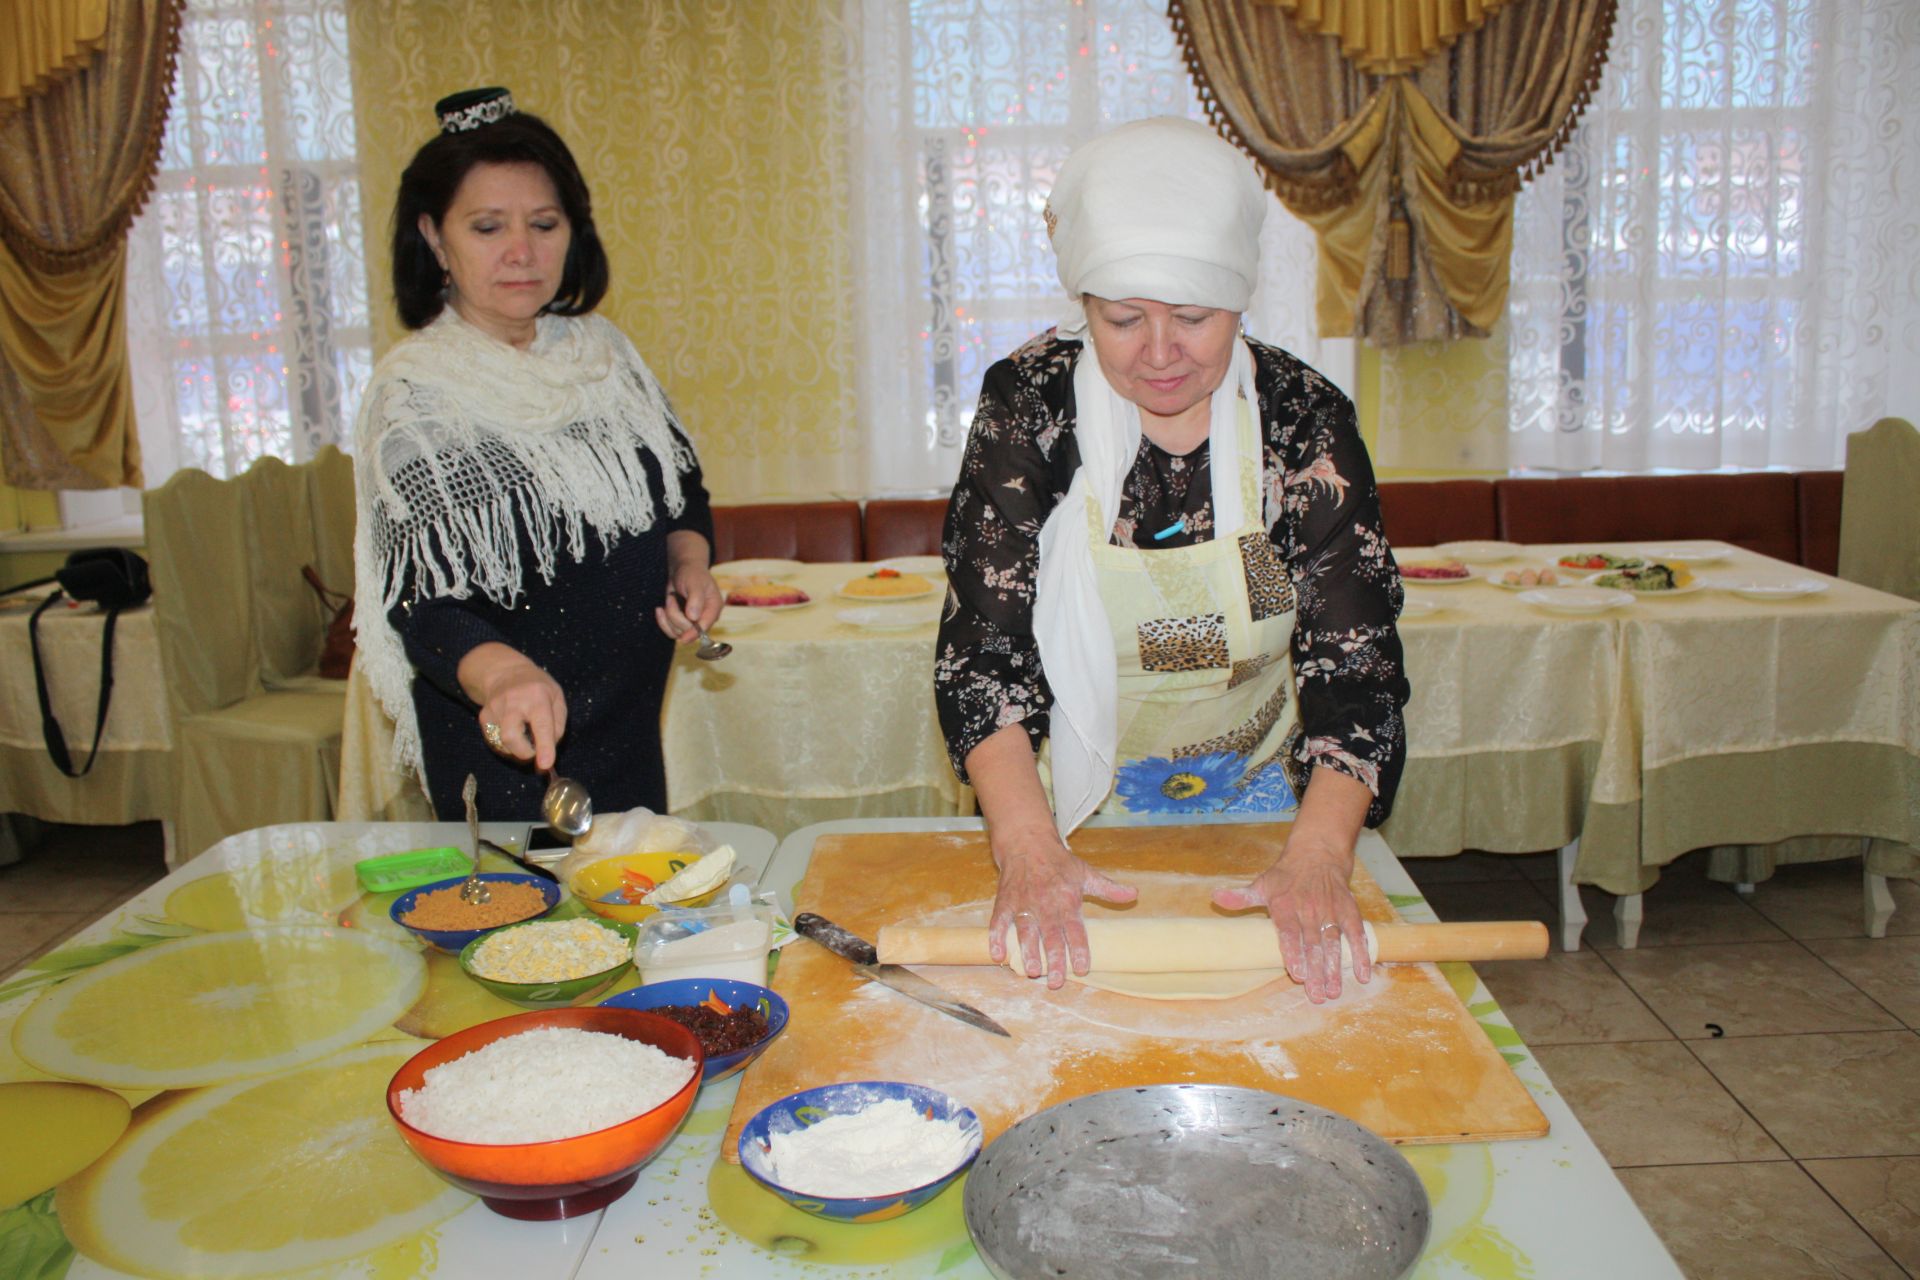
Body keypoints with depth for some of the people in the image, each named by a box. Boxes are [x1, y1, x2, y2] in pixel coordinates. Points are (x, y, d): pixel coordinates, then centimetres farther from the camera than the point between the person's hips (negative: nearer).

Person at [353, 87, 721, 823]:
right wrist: (499, 673, -43)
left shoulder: (600, 349, 4)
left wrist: (690, 563, -4)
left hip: (631, 729, 6)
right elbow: (422, 601, -23)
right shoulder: (415, 392, -14)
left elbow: (682, 486, 17)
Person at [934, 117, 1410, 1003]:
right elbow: (981, 650, -14)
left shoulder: (1303, 420, -9)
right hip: (1070, 816, 0)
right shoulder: (1029, 405, -11)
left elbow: (1355, 661, -12)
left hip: (1255, 817, 1)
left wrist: (1318, 859, -27)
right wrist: (1029, 849, -28)